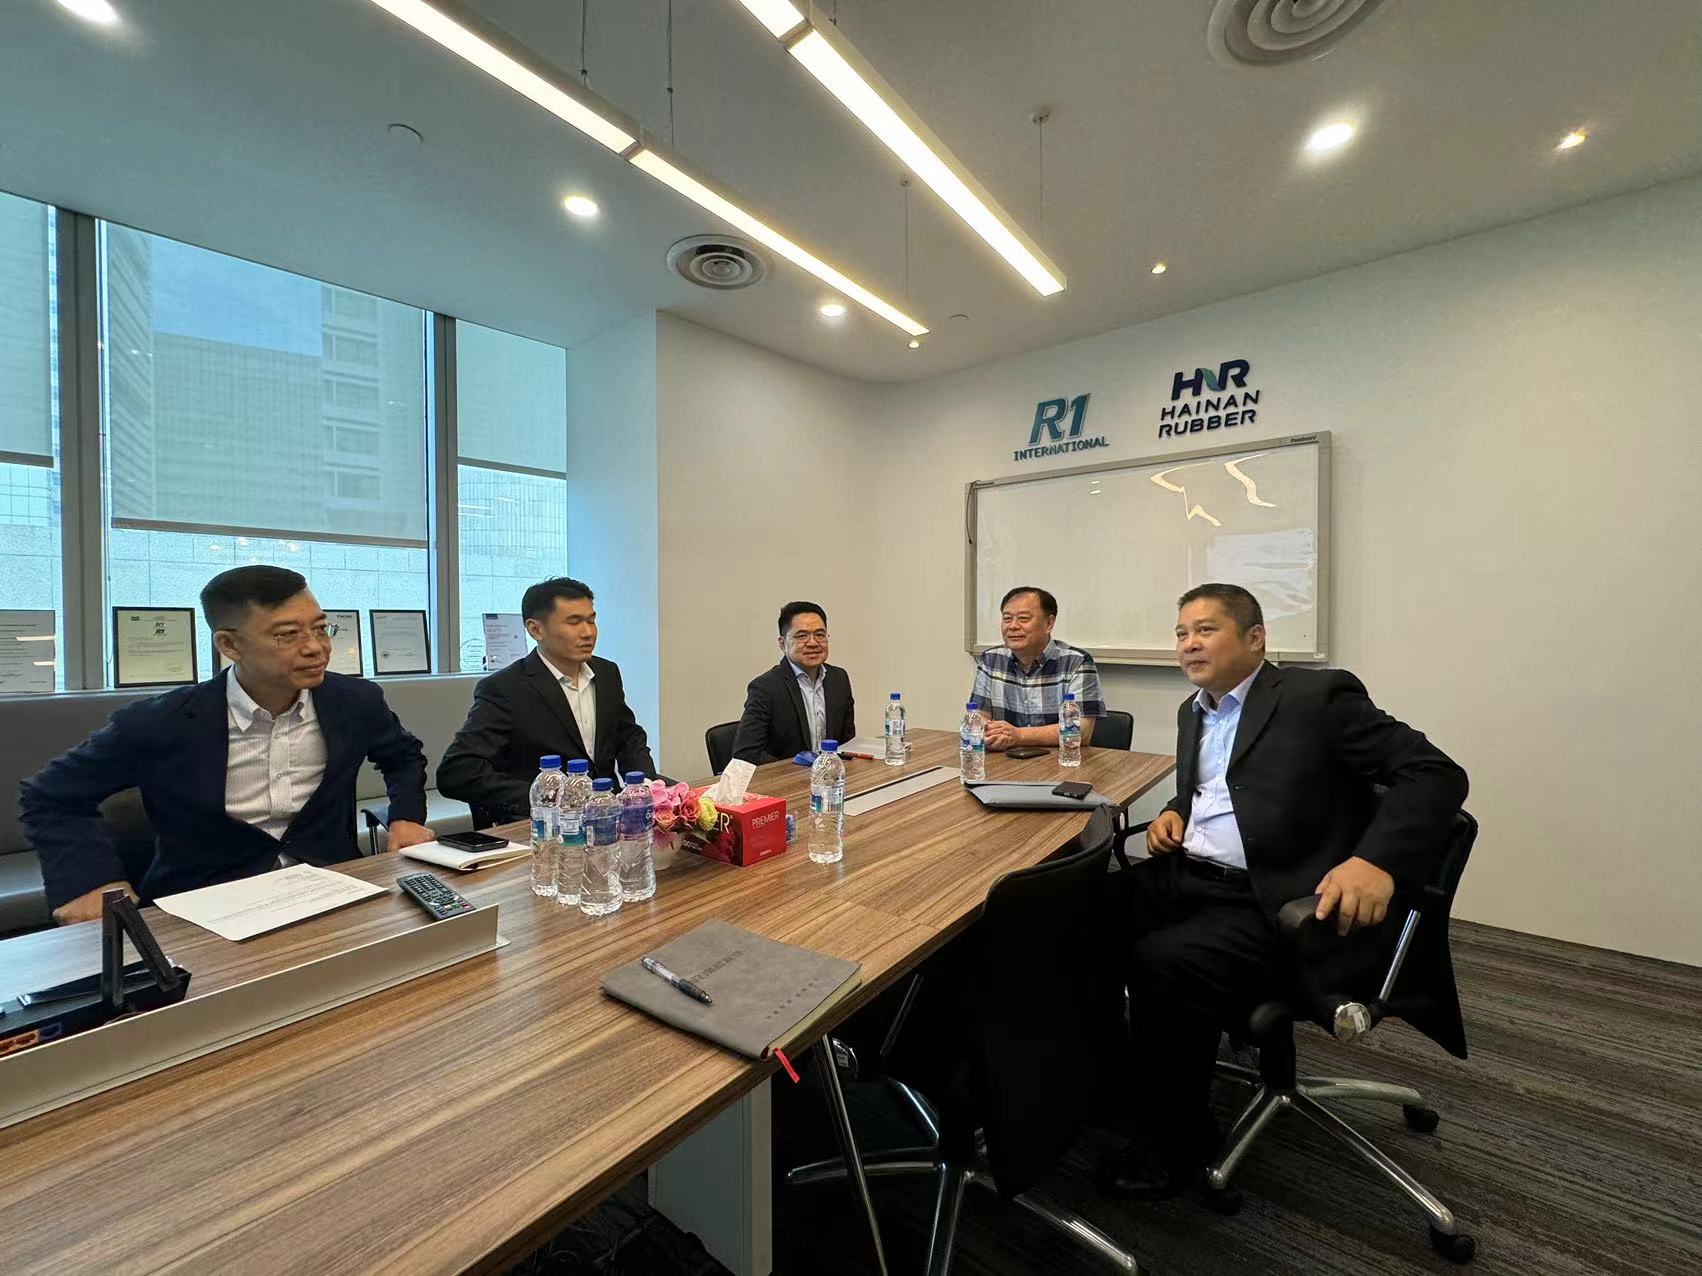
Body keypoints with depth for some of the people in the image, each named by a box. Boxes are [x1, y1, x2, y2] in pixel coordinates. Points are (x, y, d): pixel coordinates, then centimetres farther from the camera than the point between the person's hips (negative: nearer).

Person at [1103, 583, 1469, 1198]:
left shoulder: (1318, 695, -6)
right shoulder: (1194, 710, 17)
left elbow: (1437, 774, -11)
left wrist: (1376, 861, -27)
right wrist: (1173, 812, 8)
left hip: (1269, 900, -6)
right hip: (1186, 876, 7)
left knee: (1163, 963, -27)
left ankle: (1176, 1136, -1)